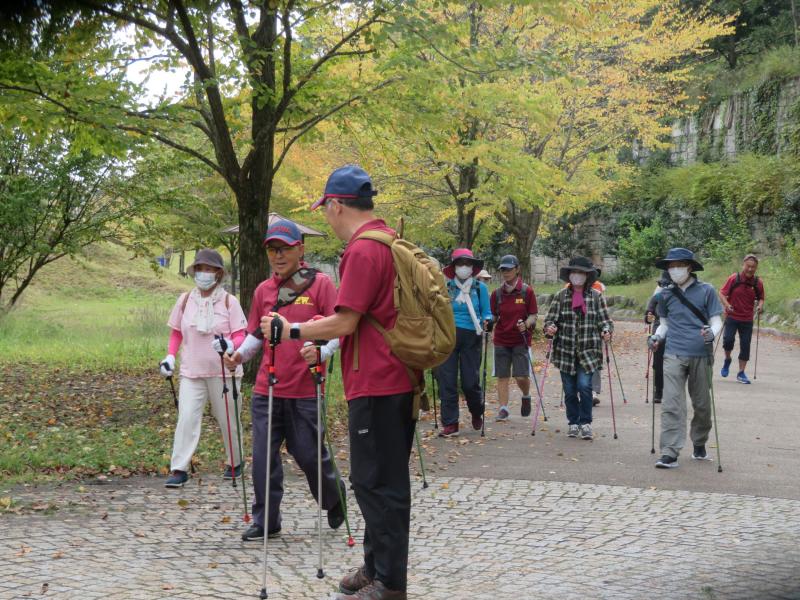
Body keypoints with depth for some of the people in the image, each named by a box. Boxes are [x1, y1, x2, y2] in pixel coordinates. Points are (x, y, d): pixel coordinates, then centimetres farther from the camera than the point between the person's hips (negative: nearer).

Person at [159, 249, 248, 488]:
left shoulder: (229, 301, -4)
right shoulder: (185, 300, 5)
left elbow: (240, 335, -7)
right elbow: (176, 332, 15)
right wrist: (170, 356, 1)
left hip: (224, 371, -2)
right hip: (191, 371, 2)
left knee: (228, 420, 11)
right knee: (186, 418, -11)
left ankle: (234, 463, 31)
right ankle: (179, 469, -10)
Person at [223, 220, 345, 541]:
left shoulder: (320, 284, -3)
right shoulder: (263, 290, 11)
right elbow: (256, 334, 17)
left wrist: (321, 351, -25)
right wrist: (241, 353, -3)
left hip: (305, 391, -4)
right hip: (267, 390, 4)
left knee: (309, 454, 3)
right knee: (263, 457, 2)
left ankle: (334, 500, 31)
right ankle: (265, 520, 13)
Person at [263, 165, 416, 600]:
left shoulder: (363, 250, -16)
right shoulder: (391, 241, 14)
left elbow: (344, 323, -18)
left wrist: (292, 330, -7)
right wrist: (320, 338, 24)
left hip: (376, 385, -10)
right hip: (398, 380, 10)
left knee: (377, 483, -3)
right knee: (383, 480, 17)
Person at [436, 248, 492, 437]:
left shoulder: (480, 288, 7)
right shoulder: (445, 288, 8)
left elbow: (486, 313, 10)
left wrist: (486, 322, -11)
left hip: (470, 337, -1)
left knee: (470, 382, -2)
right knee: (446, 380, -4)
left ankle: (477, 413, 29)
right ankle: (450, 423, 2)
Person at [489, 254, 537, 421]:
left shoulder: (527, 291, -3)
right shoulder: (497, 293, 5)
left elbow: (533, 315, -1)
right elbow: (493, 316, 10)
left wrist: (526, 324, -21)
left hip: (521, 340, -3)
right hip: (501, 340, 3)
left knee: (521, 376, -7)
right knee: (502, 376, 0)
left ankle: (526, 396, 23)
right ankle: (503, 408, 5)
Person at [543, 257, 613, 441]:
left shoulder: (596, 296, 4)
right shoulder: (561, 296, 5)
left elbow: (605, 320, 4)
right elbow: (550, 318, 1)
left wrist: (607, 331, -16)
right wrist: (550, 327, -20)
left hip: (588, 351, -1)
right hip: (565, 351, 1)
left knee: (584, 385, -12)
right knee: (570, 390, 7)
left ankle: (585, 423, 0)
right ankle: (573, 423, 21)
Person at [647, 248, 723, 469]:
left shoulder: (706, 291, 1)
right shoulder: (666, 294, 9)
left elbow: (716, 320, 2)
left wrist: (712, 333, -19)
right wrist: (657, 337, 0)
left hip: (701, 354, -1)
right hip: (674, 355, 1)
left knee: (702, 404, 11)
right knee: (671, 404, -10)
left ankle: (699, 444, 32)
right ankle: (670, 452, -13)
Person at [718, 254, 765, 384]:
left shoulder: (758, 283, 0)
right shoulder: (734, 279, -7)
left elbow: (761, 298, 13)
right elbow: (722, 293, -3)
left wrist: (760, 305, -10)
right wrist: (726, 304, -21)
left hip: (747, 319, 2)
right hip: (732, 316, -2)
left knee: (745, 345, 3)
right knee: (728, 339, -19)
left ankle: (741, 373, 14)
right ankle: (727, 360, 11)